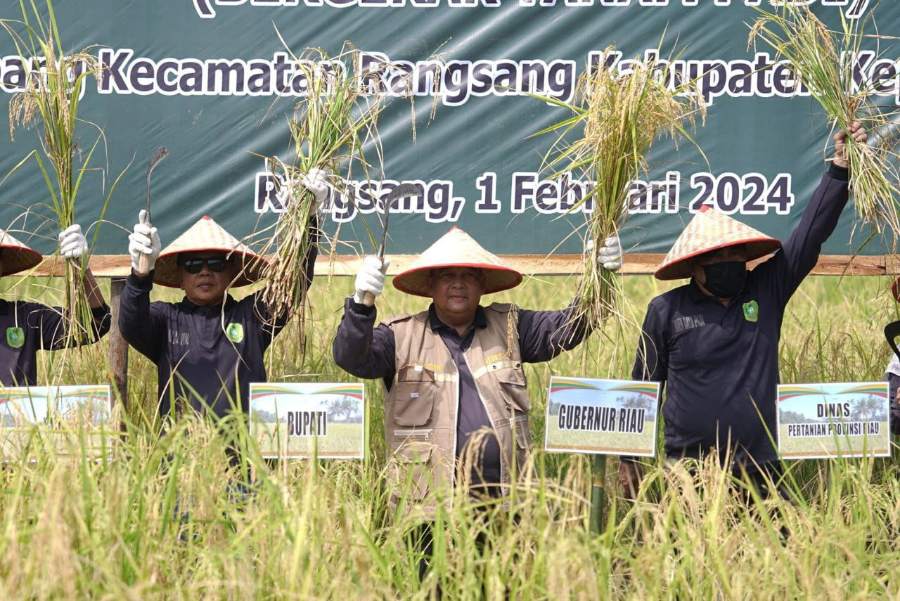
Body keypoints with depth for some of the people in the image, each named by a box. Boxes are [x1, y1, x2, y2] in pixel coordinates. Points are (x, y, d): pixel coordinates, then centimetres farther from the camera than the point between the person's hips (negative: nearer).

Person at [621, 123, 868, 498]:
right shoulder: (666, 310, 3)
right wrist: (627, 459, 8)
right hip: (686, 471, -2)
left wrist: (840, 168, -3)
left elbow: (810, 234, 4)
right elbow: (643, 387, 9)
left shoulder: (767, 290, 7)